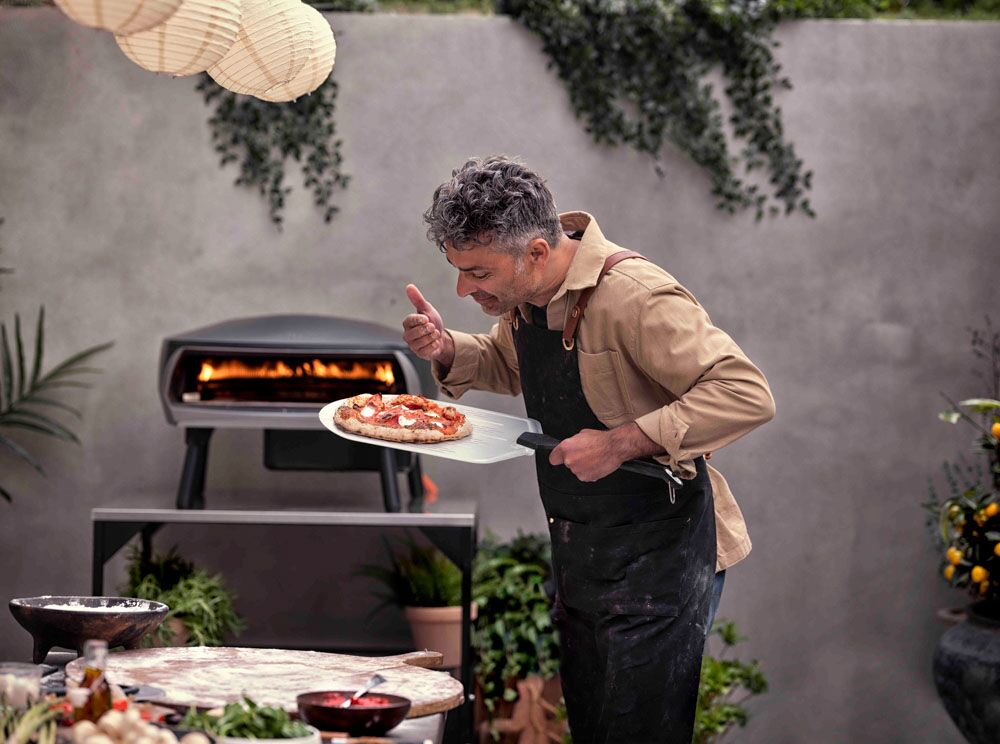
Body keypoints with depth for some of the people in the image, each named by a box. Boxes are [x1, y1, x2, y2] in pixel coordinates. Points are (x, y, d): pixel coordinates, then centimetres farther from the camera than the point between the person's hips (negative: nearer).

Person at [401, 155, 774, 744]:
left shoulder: (632, 296, -26)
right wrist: (448, 349, 1)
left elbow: (747, 396, -29)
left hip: (658, 558, -8)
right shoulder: (523, 294, 1)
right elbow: (510, 367, 23)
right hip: (580, 552, 9)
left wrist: (621, 443, -32)